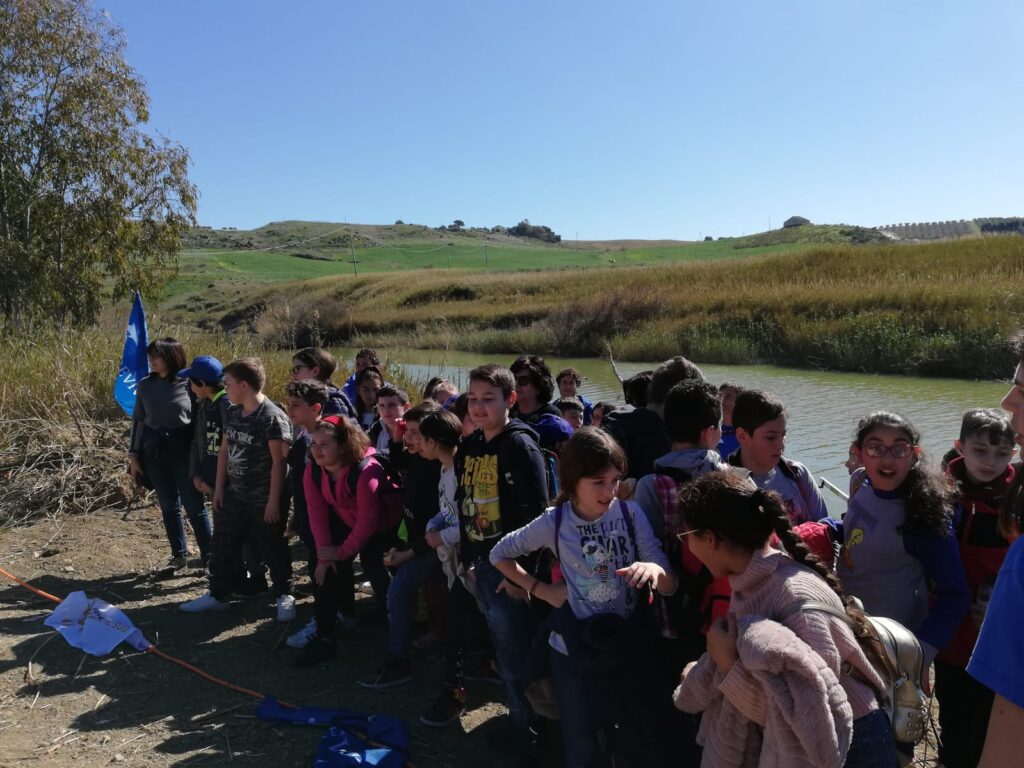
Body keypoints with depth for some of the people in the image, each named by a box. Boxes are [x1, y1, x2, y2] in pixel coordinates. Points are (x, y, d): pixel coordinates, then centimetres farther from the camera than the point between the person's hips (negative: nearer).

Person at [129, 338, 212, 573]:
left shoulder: (188, 384, -9)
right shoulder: (145, 385, 3)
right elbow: (138, 420, 9)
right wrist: (133, 455, 7)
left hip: (184, 452, -4)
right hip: (155, 452, 4)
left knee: (194, 506, 1)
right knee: (168, 506, 13)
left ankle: (209, 557, 11)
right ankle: (179, 554, 27)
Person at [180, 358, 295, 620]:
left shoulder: (273, 417, -20)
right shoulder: (232, 413, 4)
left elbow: (279, 462, -19)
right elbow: (224, 451, 12)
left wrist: (274, 500, -18)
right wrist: (219, 487, 9)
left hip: (263, 499, -7)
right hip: (234, 495, 7)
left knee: (272, 549, 7)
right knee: (223, 545, 15)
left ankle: (284, 595, 24)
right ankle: (217, 594, 31)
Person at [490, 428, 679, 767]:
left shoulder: (630, 514, -10)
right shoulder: (554, 523, -11)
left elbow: (669, 585, -10)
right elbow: (499, 554, 4)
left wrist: (653, 568, -33)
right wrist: (541, 589, -5)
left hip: (629, 645, 1)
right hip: (575, 650, -1)